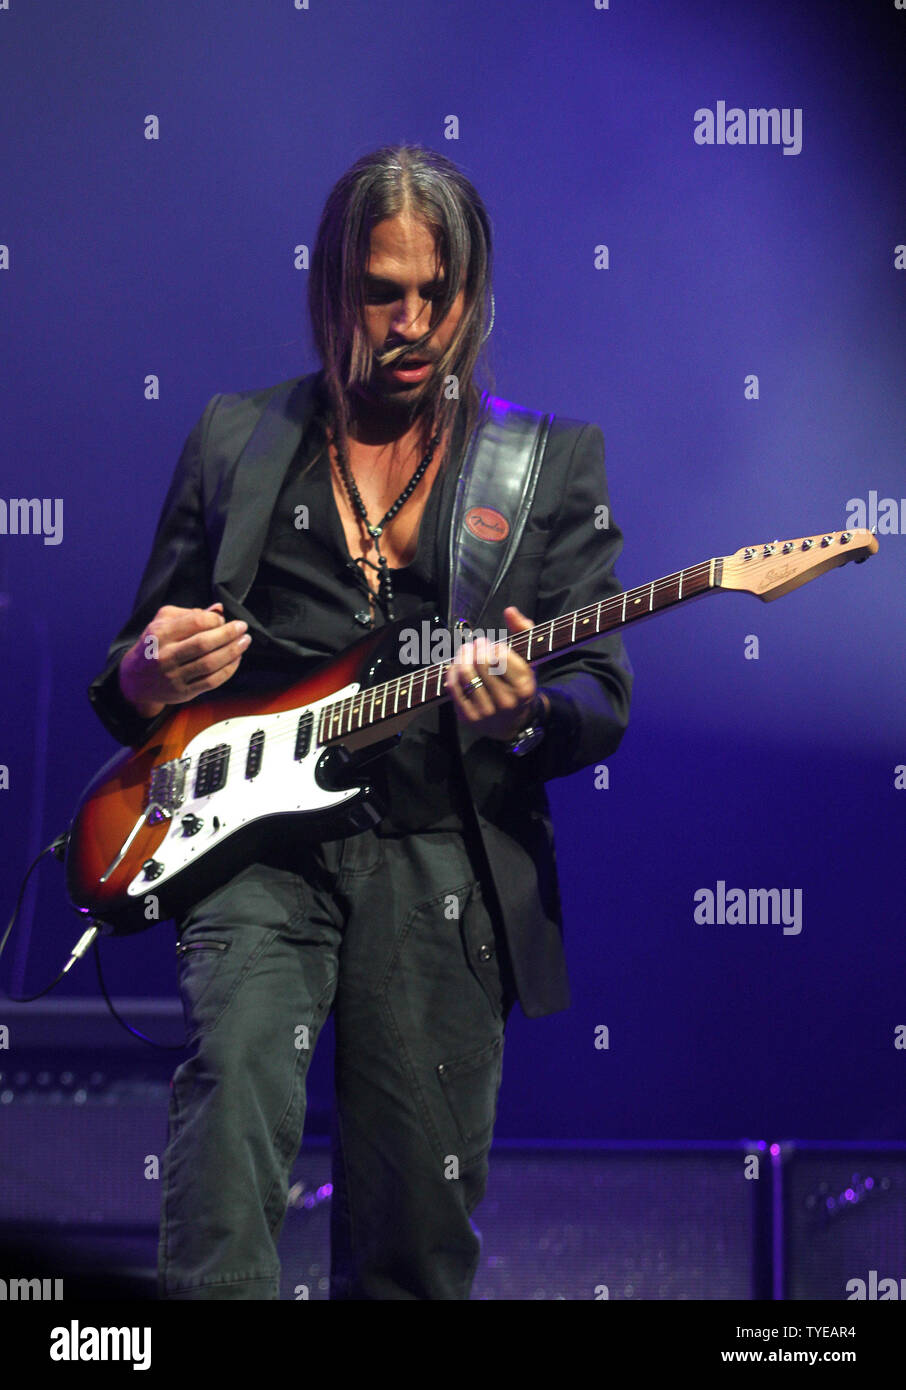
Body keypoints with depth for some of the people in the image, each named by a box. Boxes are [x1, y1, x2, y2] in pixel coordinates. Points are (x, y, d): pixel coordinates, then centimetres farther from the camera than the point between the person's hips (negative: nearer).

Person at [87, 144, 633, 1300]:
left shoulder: (554, 461, 12)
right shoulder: (235, 440, 14)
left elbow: (604, 700, 7)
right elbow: (129, 683, 19)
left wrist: (530, 713, -17)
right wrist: (148, 675, -7)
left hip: (446, 859, 0)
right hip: (258, 844, 0)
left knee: (416, 1238, -1)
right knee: (238, 1074, -29)